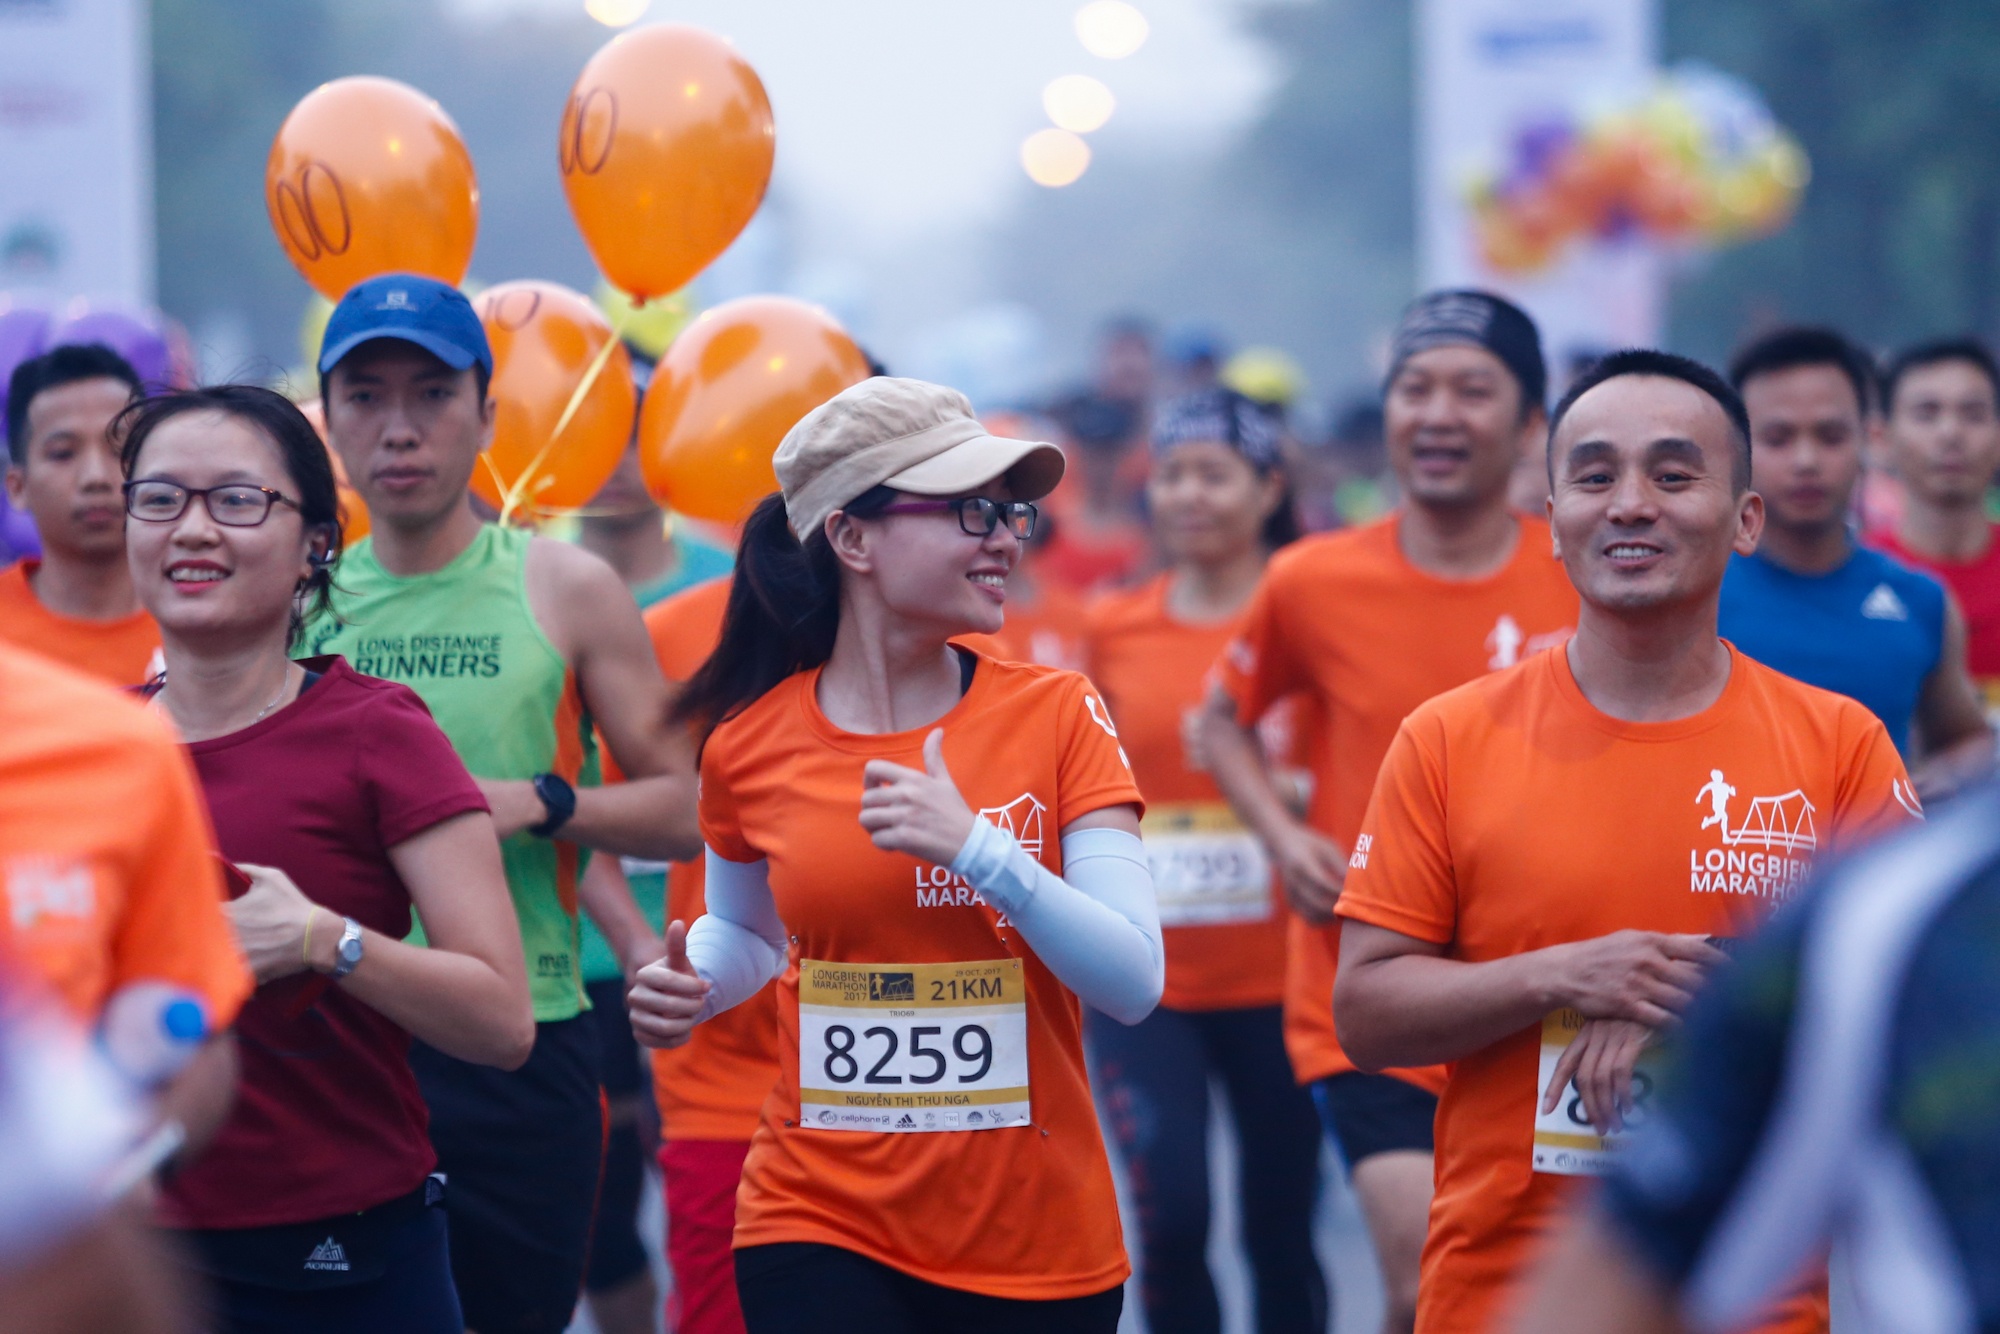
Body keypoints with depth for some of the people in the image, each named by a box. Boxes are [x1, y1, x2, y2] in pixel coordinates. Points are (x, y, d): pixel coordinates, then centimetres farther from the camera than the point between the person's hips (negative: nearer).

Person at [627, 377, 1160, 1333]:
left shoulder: (1056, 714, -4)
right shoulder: (750, 747, -1)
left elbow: (1134, 983, -12)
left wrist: (978, 849, -23)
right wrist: (689, 988, -2)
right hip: (821, 1228, 0)